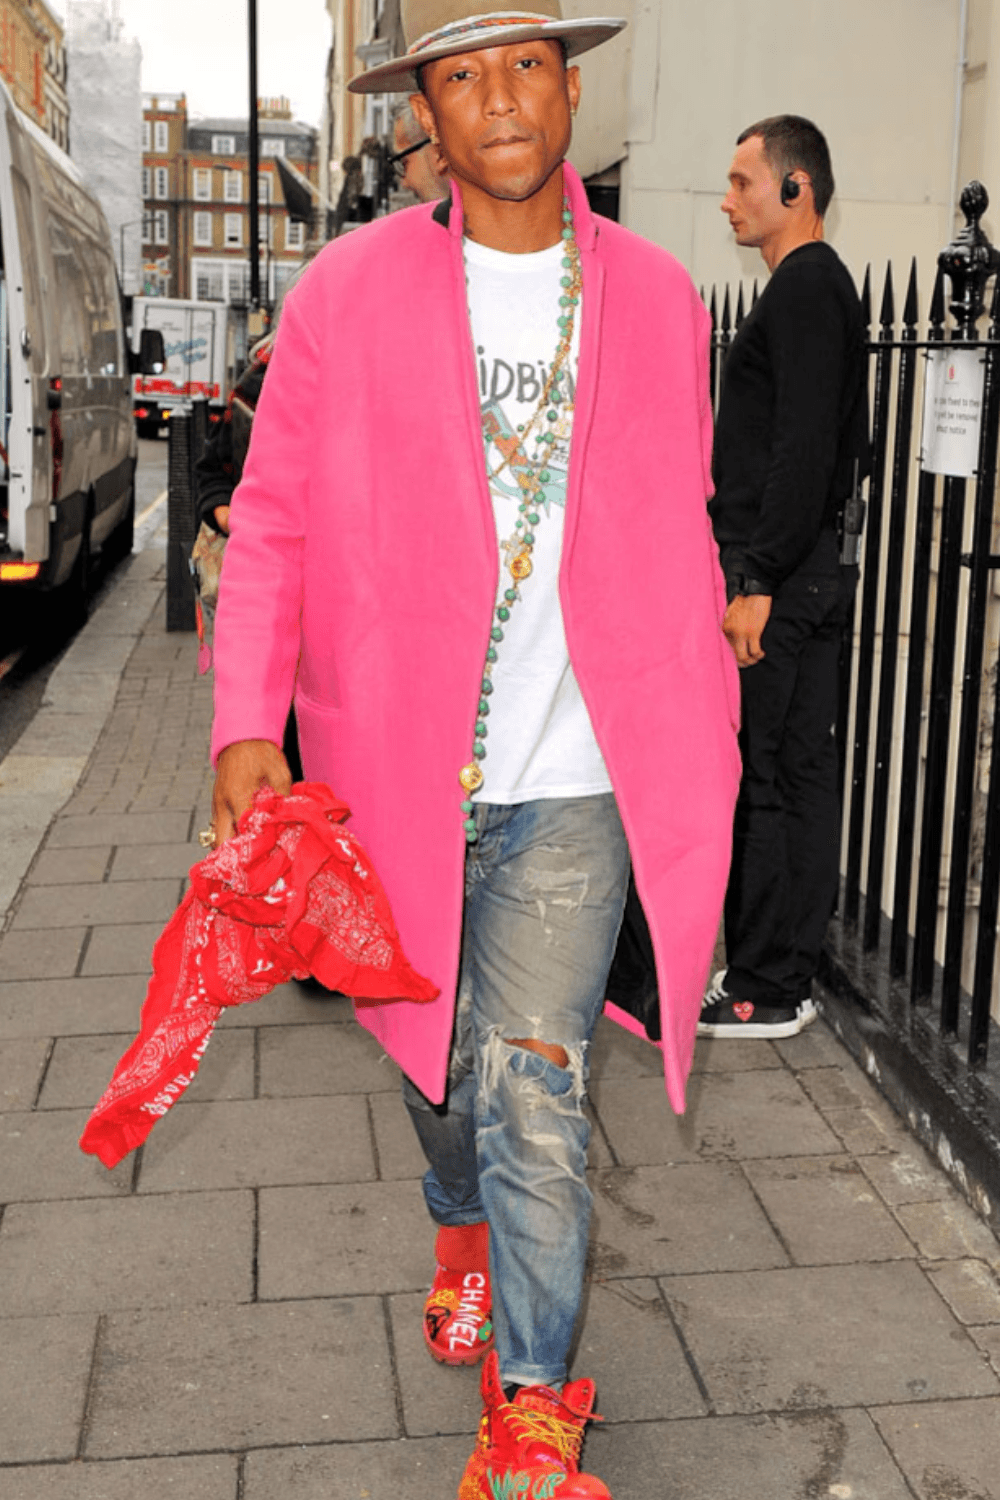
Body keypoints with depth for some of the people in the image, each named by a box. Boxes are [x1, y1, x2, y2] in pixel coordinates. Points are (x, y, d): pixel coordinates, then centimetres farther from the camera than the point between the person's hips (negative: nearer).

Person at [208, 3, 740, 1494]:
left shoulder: (658, 296, 4)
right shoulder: (347, 291, -1)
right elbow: (274, 517, 0)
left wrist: (701, 741, 13)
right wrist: (247, 721, -12)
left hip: (574, 775, -1)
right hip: (399, 767, 1)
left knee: (531, 1083, -8)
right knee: (434, 1050, 19)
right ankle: (465, 1230, 50)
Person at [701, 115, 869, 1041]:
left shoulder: (804, 289, -13)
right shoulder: (821, 285, 20)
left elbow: (803, 452, -22)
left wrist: (757, 584, -22)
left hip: (784, 578, -11)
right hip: (811, 572, 11)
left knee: (763, 780, -6)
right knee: (799, 773, 12)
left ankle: (766, 991, 2)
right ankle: (787, 971, 21)